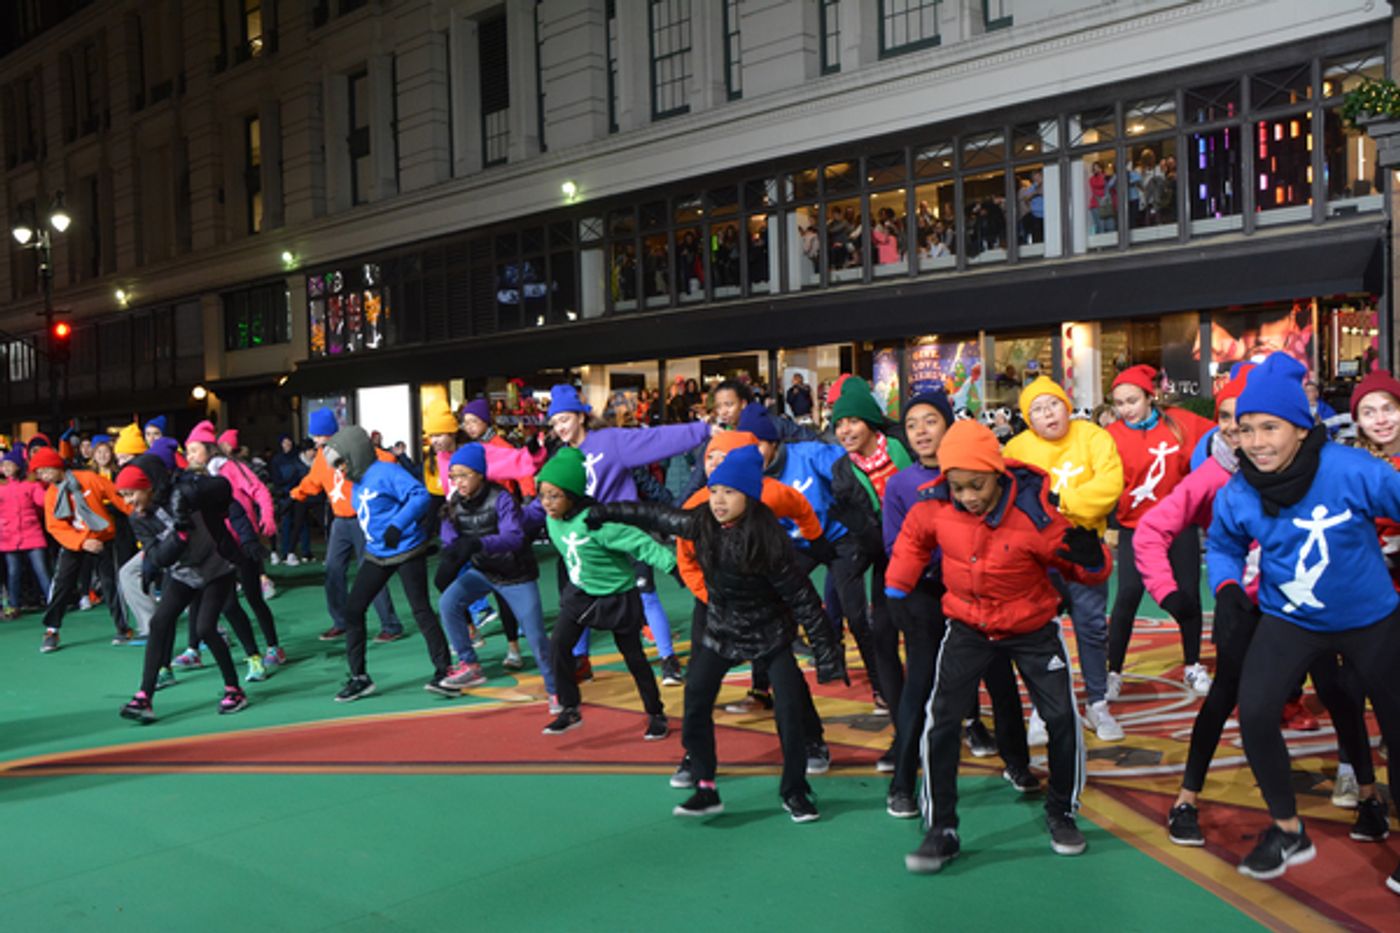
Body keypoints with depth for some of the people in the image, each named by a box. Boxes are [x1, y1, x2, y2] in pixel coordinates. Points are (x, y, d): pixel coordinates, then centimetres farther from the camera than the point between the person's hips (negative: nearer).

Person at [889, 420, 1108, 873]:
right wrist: (894, 592, 3)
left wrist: (1091, 558, -37)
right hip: (968, 627, 1)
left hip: (1032, 627, -1)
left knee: (1062, 717, -2)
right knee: (941, 721, -9)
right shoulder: (934, 506, -19)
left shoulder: (1033, 512, -26)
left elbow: (1087, 571, -14)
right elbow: (912, 539, 6)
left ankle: (1061, 812, 26)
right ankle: (941, 830, 3)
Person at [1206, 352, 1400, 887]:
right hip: (1290, 621, 1)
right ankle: (1288, 831, 9)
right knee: (1254, 713, -15)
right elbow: (1224, 545, 5)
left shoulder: (1353, 471, -26)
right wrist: (1227, 584, -12)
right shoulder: (1236, 496, -14)